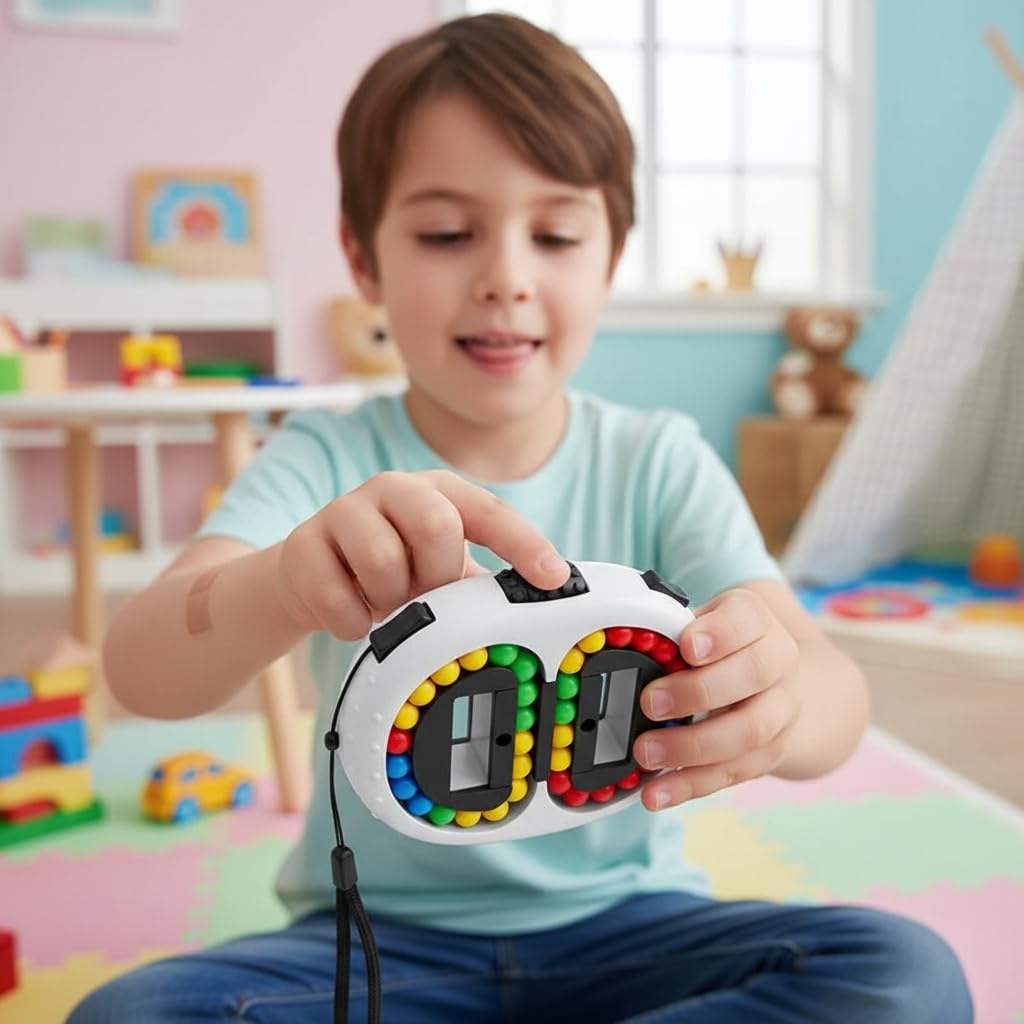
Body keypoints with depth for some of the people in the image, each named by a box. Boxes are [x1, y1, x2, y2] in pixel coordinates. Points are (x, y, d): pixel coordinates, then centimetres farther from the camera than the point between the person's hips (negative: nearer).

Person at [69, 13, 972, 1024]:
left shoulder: (660, 464, -3)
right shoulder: (326, 457, -5)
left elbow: (829, 684, -16)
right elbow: (140, 670, -22)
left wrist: (779, 695, -42)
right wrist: (287, 584, -45)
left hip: (623, 925, 1)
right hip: (378, 933, 0)